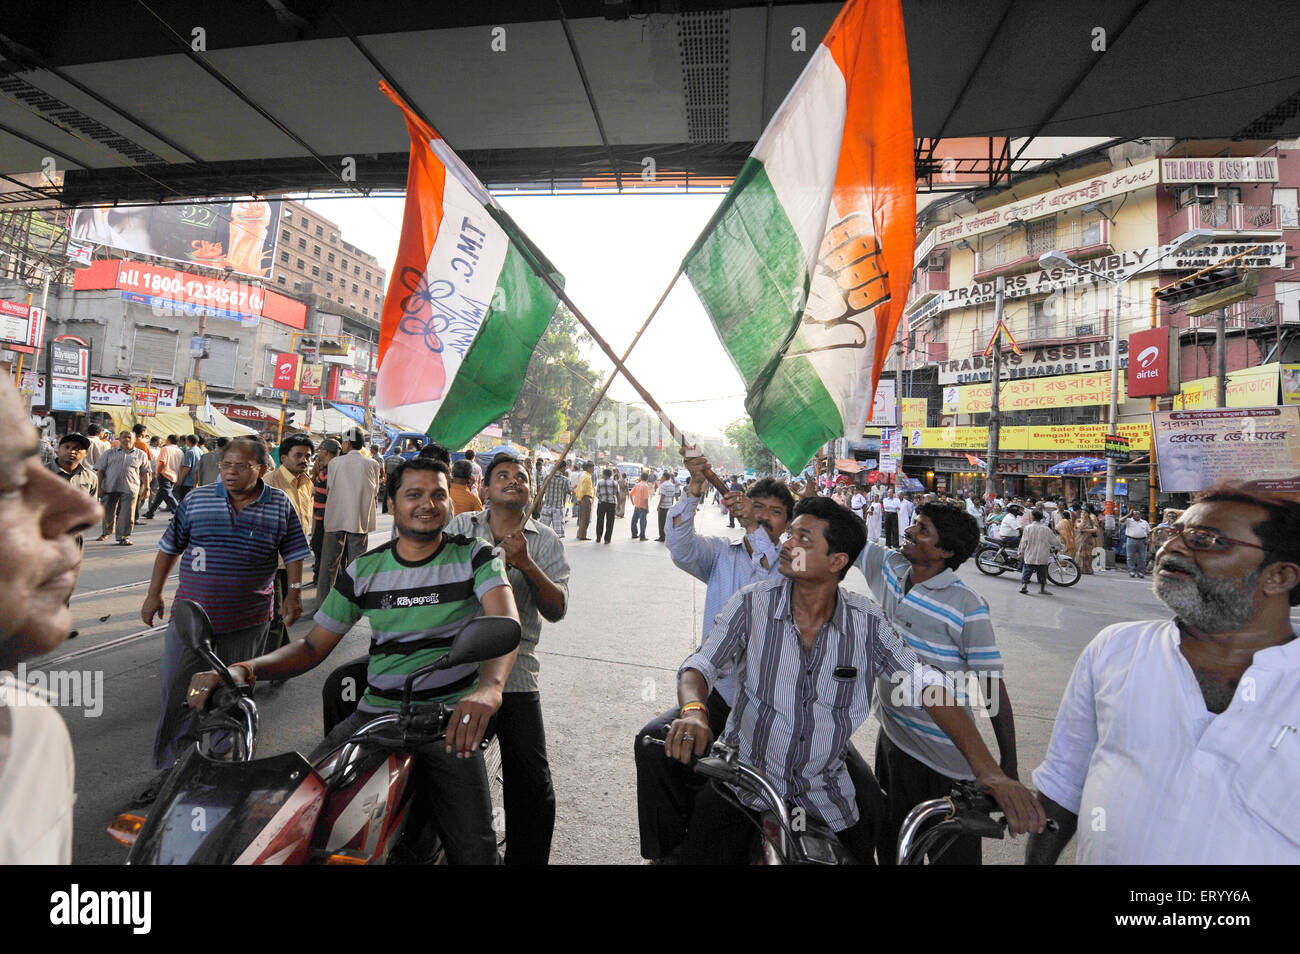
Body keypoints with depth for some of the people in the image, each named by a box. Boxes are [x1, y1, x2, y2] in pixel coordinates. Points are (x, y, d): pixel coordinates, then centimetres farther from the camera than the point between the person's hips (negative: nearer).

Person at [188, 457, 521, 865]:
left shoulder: (473, 555, -3)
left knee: (473, 849, -14)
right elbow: (314, 645, 9)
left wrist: (489, 687, -41)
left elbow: (506, 621, -20)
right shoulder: (364, 569, 7)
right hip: (376, 710, 3)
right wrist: (245, 669, -12)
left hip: (452, 713, -3)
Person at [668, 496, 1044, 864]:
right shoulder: (752, 604, -12)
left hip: (826, 793, 2)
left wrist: (987, 769, -21)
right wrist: (693, 710, -35)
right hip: (745, 782, -1)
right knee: (703, 854, -12)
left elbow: (925, 682, -11)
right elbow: (700, 665, -12)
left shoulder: (867, 621, -8)